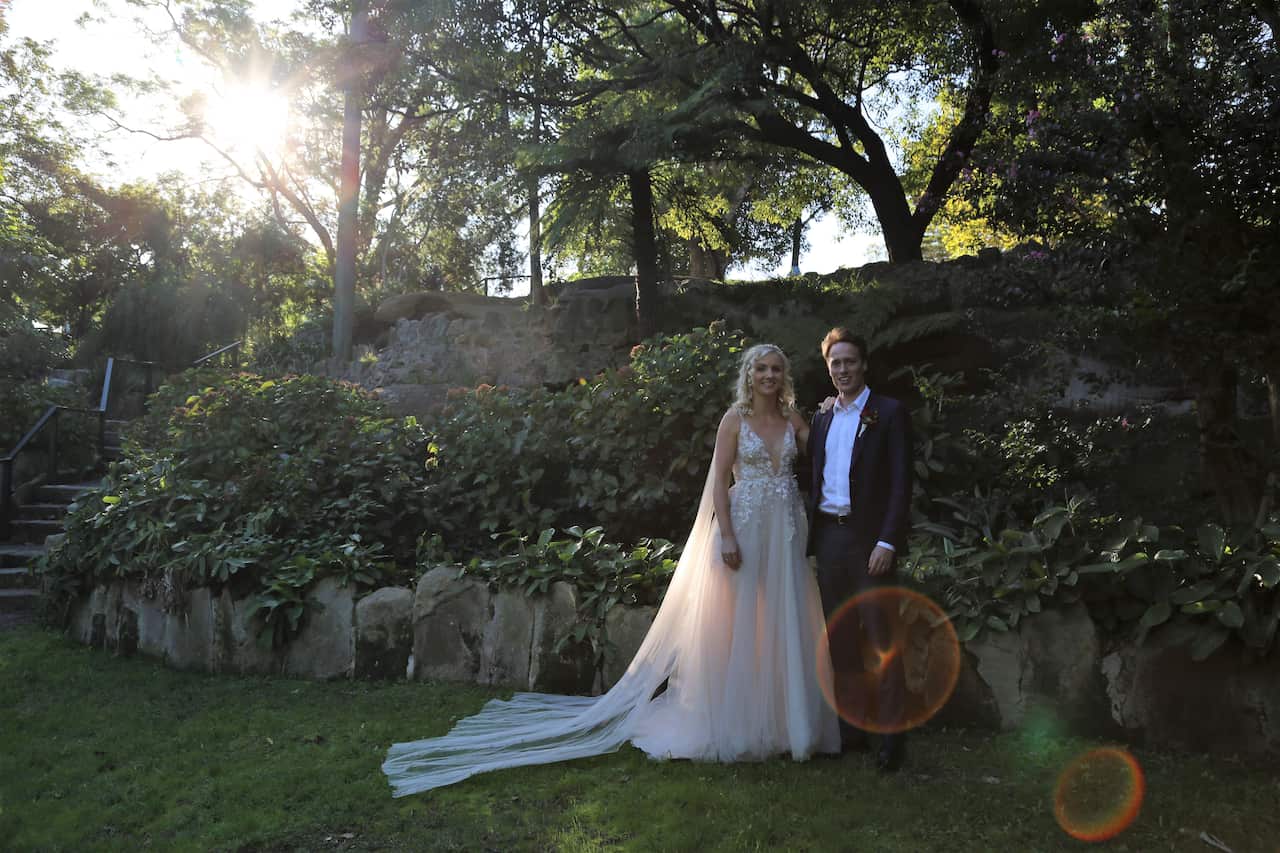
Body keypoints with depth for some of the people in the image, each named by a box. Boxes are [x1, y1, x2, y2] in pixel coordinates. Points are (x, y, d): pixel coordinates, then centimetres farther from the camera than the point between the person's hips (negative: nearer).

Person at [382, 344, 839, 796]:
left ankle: (782, 719, 21)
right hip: (745, 527, -4)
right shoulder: (735, 419, -2)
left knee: (784, 626, 8)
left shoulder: (794, 419, 11)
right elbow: (719, 481, -7)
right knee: (739, 626, 1)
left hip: (786, 532, 4)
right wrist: (727, 538, -15)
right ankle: (737, 725, 15)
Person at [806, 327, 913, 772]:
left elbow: (901, 482, -7)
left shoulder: (889, 413, -1)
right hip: (828, 535, 6)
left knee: (880, 637, -4)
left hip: (869, 538, -5)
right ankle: (850, 728, 21)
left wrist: (887, 542, -15)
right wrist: (811, 534, 8)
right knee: (840, 637, 11)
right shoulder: (821, 417, 15)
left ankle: (892, 735, 6)